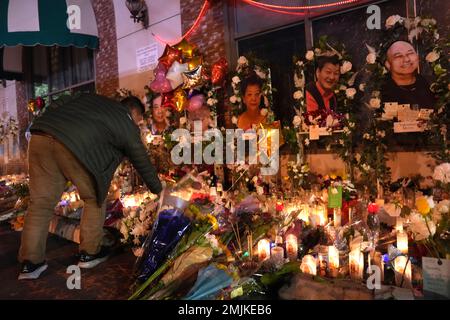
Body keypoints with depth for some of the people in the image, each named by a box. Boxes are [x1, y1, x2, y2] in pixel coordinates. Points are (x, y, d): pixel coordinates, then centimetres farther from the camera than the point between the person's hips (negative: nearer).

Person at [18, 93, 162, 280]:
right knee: (95, 199, 15)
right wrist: (159, 191, 35)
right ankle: (89, 253, 24)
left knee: (40, 203, 13)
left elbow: (55, 106, 23)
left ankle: (30, 263, 21)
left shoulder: (90, 98, 32)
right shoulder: (127, 125, 16)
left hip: (40, 137, 6)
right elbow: (143, 163, 23)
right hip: (75, 147, -6)